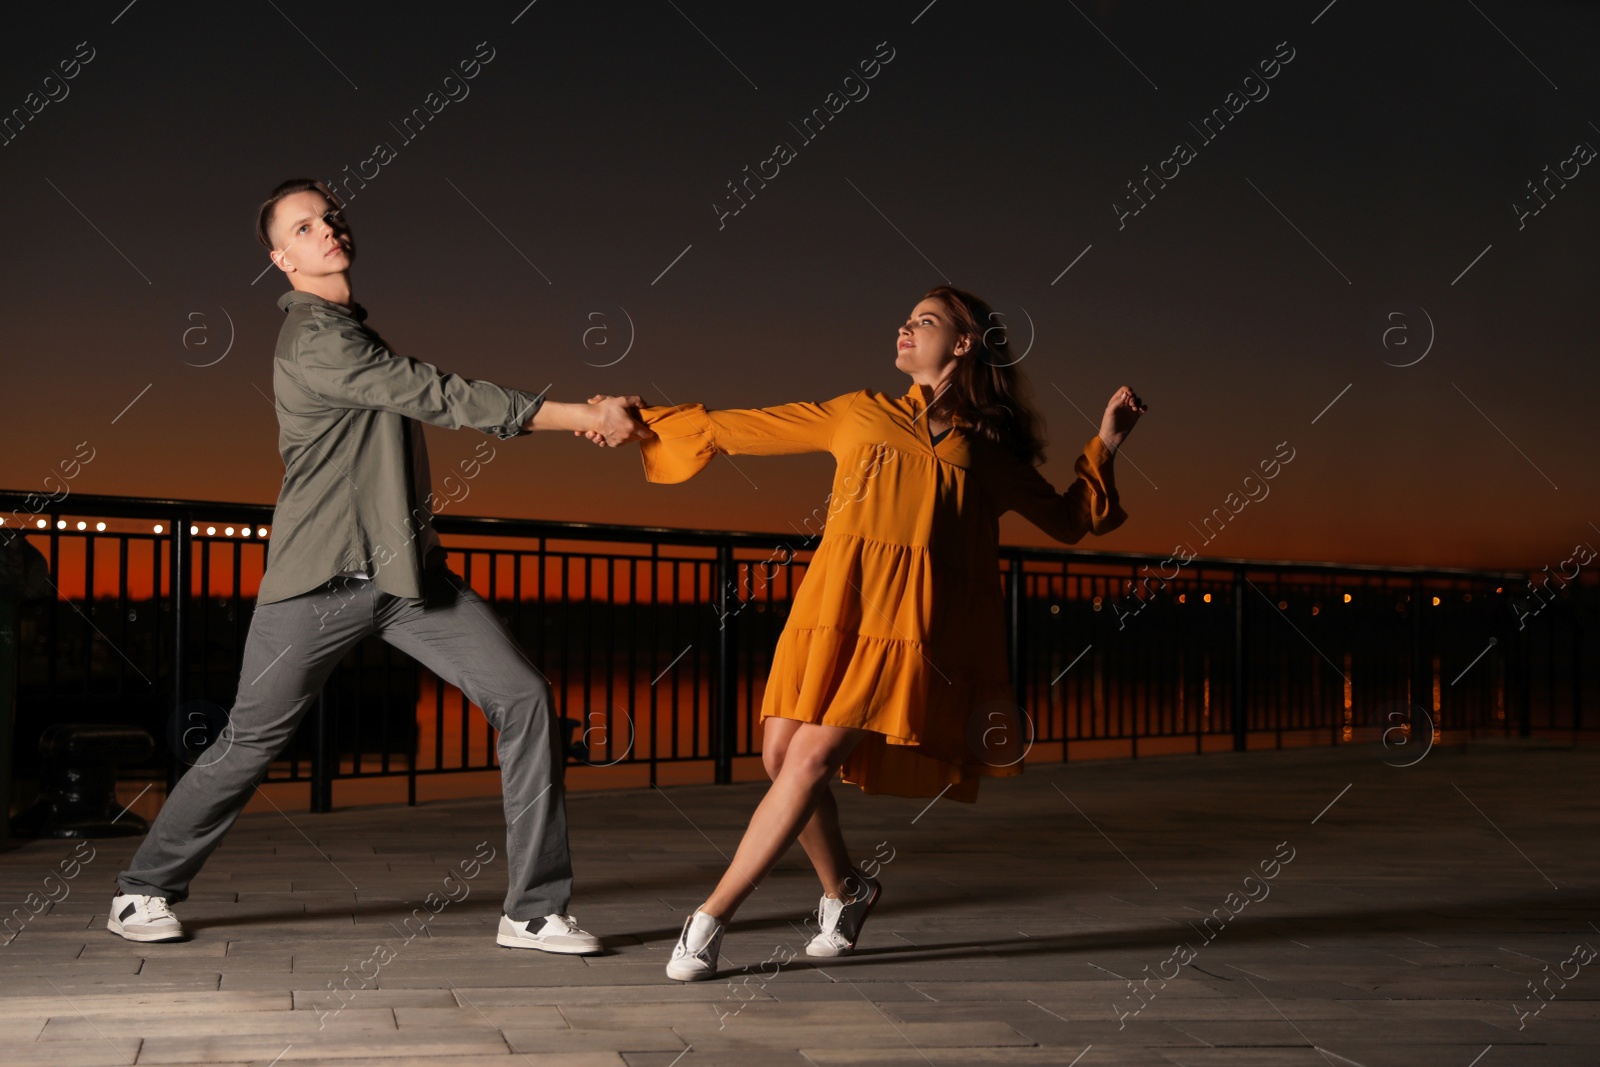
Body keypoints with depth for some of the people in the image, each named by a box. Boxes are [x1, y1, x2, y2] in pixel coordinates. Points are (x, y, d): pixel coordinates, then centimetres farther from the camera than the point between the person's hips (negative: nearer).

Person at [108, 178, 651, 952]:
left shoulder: (353, 330, 17)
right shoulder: (313, 340, -14)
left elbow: (434, 402, 17)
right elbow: (440, 398, -19)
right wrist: (583, 417, -18)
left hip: (407, 570, 8)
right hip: (321, 580, -7)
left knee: (523, 699, -6)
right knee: (249, 744, 4)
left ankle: (534, 910, -2)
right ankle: (144, 891, 27)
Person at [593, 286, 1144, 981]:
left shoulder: (988, 448, 18)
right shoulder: (860, 414, 20)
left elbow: (1070, 521, 25)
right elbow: (737, 428, 22)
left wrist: (1103, 447, 15)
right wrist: (640, 420, 20)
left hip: (906, 618, -3)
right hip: (832, 603, 3)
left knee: (812, 759, -16)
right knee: (781, 753, -6)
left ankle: (710, 920, -8)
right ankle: (843, 890, 22)